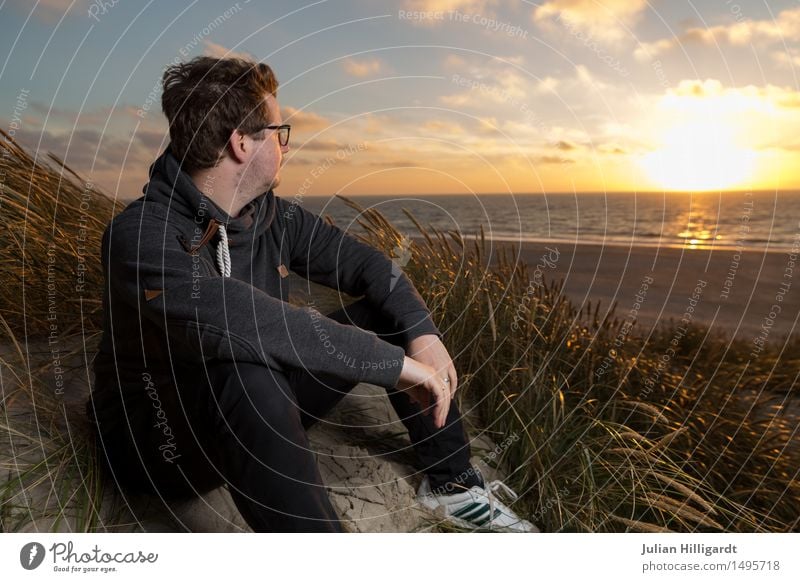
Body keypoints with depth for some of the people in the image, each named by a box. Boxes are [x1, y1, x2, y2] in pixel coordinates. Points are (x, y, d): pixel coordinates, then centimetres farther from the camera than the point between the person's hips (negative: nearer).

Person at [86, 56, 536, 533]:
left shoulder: (274, 216, -3)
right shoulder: (143, 234, -25)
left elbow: (367, 264, 1)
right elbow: (242, 324, -41)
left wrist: (422, 333, -17)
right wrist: (396, 361, -37)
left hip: (259, 407, 7)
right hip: (160, 440, -6)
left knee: (391, 314, 0)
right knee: (248, 377, -40)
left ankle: (452, 482, 9)